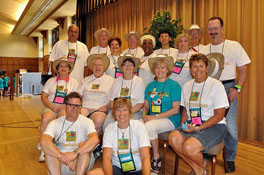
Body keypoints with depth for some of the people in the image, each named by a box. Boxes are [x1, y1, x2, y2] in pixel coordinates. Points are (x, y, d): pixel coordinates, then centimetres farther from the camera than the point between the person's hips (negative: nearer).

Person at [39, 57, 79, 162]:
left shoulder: (74, 82, 14)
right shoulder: (51, 81, 18)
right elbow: (43, 96, 9)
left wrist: (65, 106, -13)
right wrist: (53, 107, -9)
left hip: (66, 108, -1)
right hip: (51, 107, 2)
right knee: (45, 119, -30)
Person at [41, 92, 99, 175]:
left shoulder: (86, 122, -5)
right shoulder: (55, 123, -2)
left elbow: (95, 139, -26)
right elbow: (43, 142, -23)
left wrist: (75, 153, -37)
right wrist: (63, 157, -34)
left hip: (81, 163, -1)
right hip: (60, 165, 1)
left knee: (84, 145, -28)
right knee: (49, 148, -24)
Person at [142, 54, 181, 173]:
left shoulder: (174, 85, -3)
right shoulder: (150, 86, 14)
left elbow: (175, 109, -8)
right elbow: (146, 105, 16)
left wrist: (156, 117, -14)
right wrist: (144, 115, -7)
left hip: (170, 120, -5)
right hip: (151, 119, 5)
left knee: (149, 126, -32)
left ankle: (156, 157, -7)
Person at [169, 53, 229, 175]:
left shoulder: (216, 85, -6)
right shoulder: (187, 86, 12)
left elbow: (219, 115, -9)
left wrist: (197, 128, -16)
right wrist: (183, 126, -1)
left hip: (214, 126, -5)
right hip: (191, 124, 5)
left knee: (189, 147, -29)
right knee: (173, 138, -25)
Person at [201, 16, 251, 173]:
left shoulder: (234, 46, 2)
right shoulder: (204, 50, 11)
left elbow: (243, 69, 1)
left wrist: (237, 88, -10)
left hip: (228, 87, -3)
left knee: (230, 127, -4)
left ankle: (231, 159, 17)